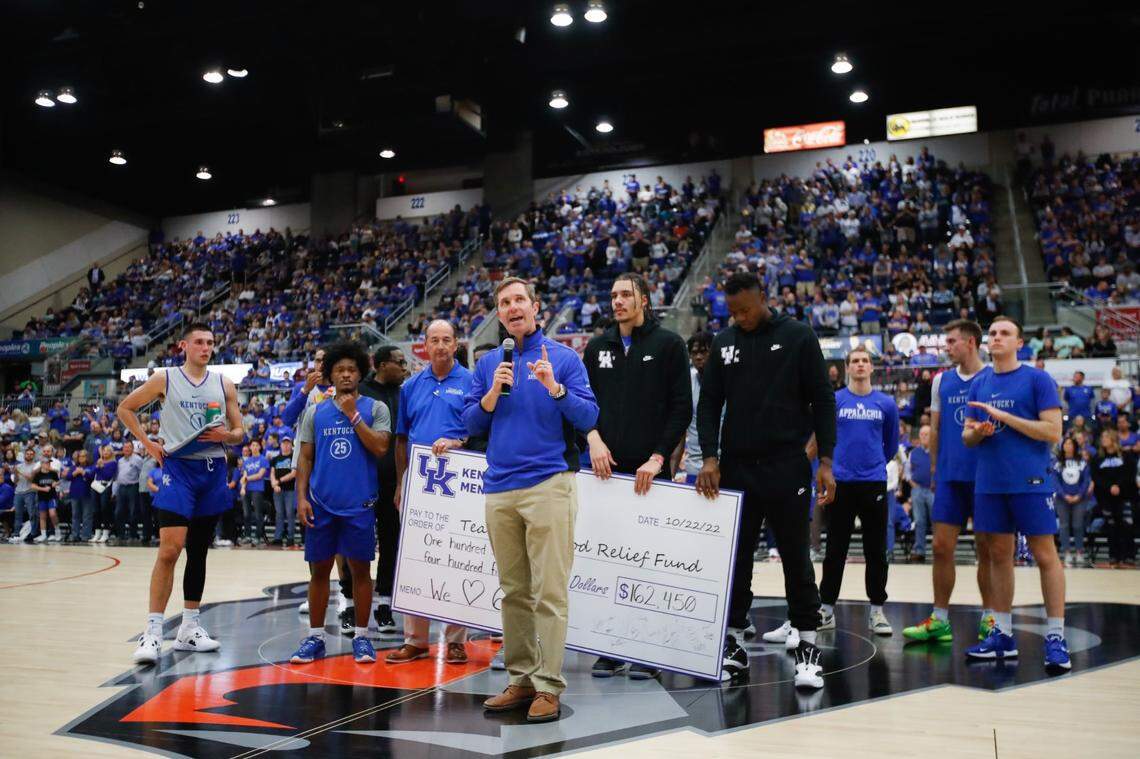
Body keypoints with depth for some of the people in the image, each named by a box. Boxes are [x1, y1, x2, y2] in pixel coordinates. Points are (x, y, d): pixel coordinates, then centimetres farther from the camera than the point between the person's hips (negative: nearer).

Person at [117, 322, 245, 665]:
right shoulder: (165, 379, 0)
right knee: (169, 549, -14)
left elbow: (239, 432, 11)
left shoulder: (224, 385, 8)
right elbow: (125, 409, 8)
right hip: (178, 467, -4)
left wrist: (225, 436, -11)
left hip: (212, 470, 4)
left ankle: (189, 627, 19)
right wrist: (147, 442, -2)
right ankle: (153, 631, -7)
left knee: (199, 551, 10)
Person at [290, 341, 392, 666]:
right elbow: (305, 458, 9)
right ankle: (315, 637, 17)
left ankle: (361, 637, 14)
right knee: (319, 569, 7)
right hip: (321, 504, 2)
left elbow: (380, 448, -12)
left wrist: (353, 414, -13)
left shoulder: (375, 408, 2)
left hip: (360, 504, -2)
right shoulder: (315, 412, 9)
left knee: (360, 568, 4)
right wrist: (301, 497, -1)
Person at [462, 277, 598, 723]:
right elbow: (471, 423, 10)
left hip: (548, 482, -4)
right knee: (514, 591, 11)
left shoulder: (563, 357, 2)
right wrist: (493, 393, -7)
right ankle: (521, 679, 21)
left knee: (549, 591, -4)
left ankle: (548, 686, 4)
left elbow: (588, 418, -4)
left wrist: (555, 388, -19)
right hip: (499, 488, 4)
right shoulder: (488, 363, 14)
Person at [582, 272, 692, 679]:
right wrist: (593, 438, -5)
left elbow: (682, 407, -3)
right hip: (607, 467, 4)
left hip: (650, 469, -3)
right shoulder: (597, 347, 13)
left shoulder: (668, 344, 1)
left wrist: (658, 456, -12)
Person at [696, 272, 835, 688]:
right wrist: (709, 457, -4)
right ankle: (734, 644, 18)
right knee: (736, 557, 8)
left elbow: (822, 400, -1)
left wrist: (825, 461, -7)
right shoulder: (723, 343, 8)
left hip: (787, 467, -3)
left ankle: (807, 647, 13)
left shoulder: (799, 337, -1)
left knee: (796, 556, 3)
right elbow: (709, 403, 8)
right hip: (736, 467, 3)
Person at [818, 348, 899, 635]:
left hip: (874, 483, 1)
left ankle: (877, 610, 16)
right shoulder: (834, 401, 0)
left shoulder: (886, 403, 4)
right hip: (841, 483, -1)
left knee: (876, 551, 6)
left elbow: (891, 444, 15)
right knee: (835, 550, 6)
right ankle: (827, 608, 14)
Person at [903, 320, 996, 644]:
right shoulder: (941, 381, 10)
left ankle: (988, 617, 18)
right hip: (949, 476, 4)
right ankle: (939, 620, 10)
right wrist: (934, 467, 9)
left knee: (987, 549, 6)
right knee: (942, 547, 2)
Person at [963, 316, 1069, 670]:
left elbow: (1053, 432, -11)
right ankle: (1003, 634, 19)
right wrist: (977, 432, -8)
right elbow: (967, 436, 15)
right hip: (989, 483, 5)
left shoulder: (1038, 379, -3)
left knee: (1045, 555, -1)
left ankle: (1055, 637, 7)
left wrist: (1003, 417, -16)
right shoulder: (979, 384, 12)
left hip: (1030, 482, -5)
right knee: (999, 555, 10)